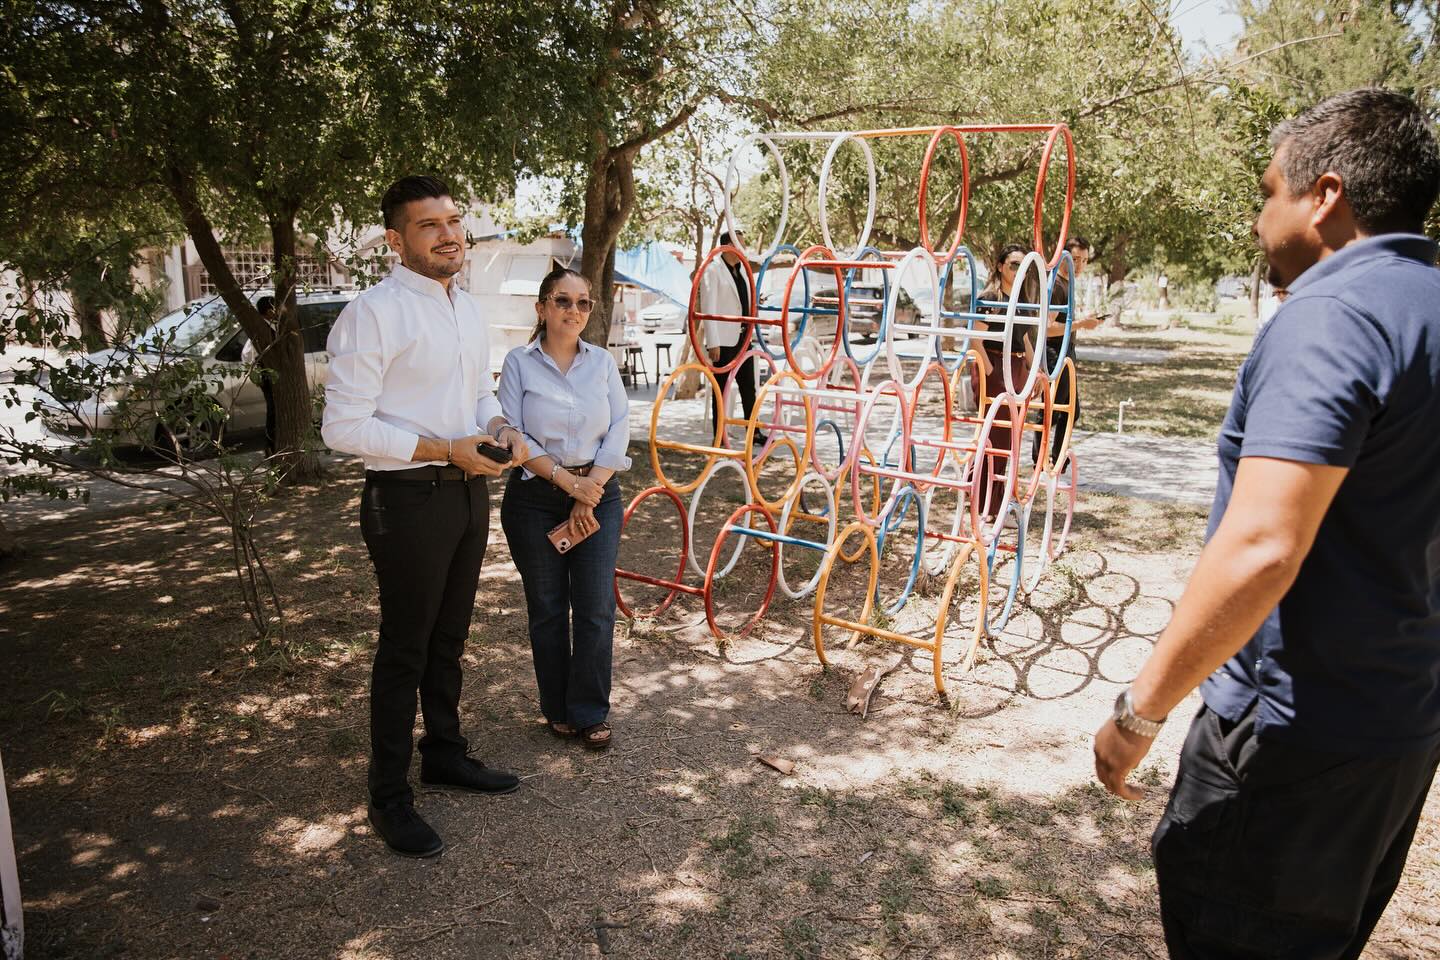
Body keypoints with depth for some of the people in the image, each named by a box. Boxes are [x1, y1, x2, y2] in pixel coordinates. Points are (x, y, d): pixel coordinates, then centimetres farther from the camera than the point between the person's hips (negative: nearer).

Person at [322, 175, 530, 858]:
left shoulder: (469, 311, 12)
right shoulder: (372, 314, -15)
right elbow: (344, 425, -19)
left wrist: (499, 426, 0)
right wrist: (444, 449, -22)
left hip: (467, 490, 8)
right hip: (408, 499, -8)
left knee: (449, 637, 20)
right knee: (405, 649, 3)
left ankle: (445, 754, 39)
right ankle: (389, 797, 20)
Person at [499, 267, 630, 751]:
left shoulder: (603, 361, 5)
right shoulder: (519, 362, -3)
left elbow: (619, 429, 0)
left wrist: (589, 494, -9)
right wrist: (566, 480, -16)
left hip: (598, 494, 2)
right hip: (535, 498, -2)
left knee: (596, 609, 0)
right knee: (548, 610, 8)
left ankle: (591, 712, 16)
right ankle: (558, 710, 25)